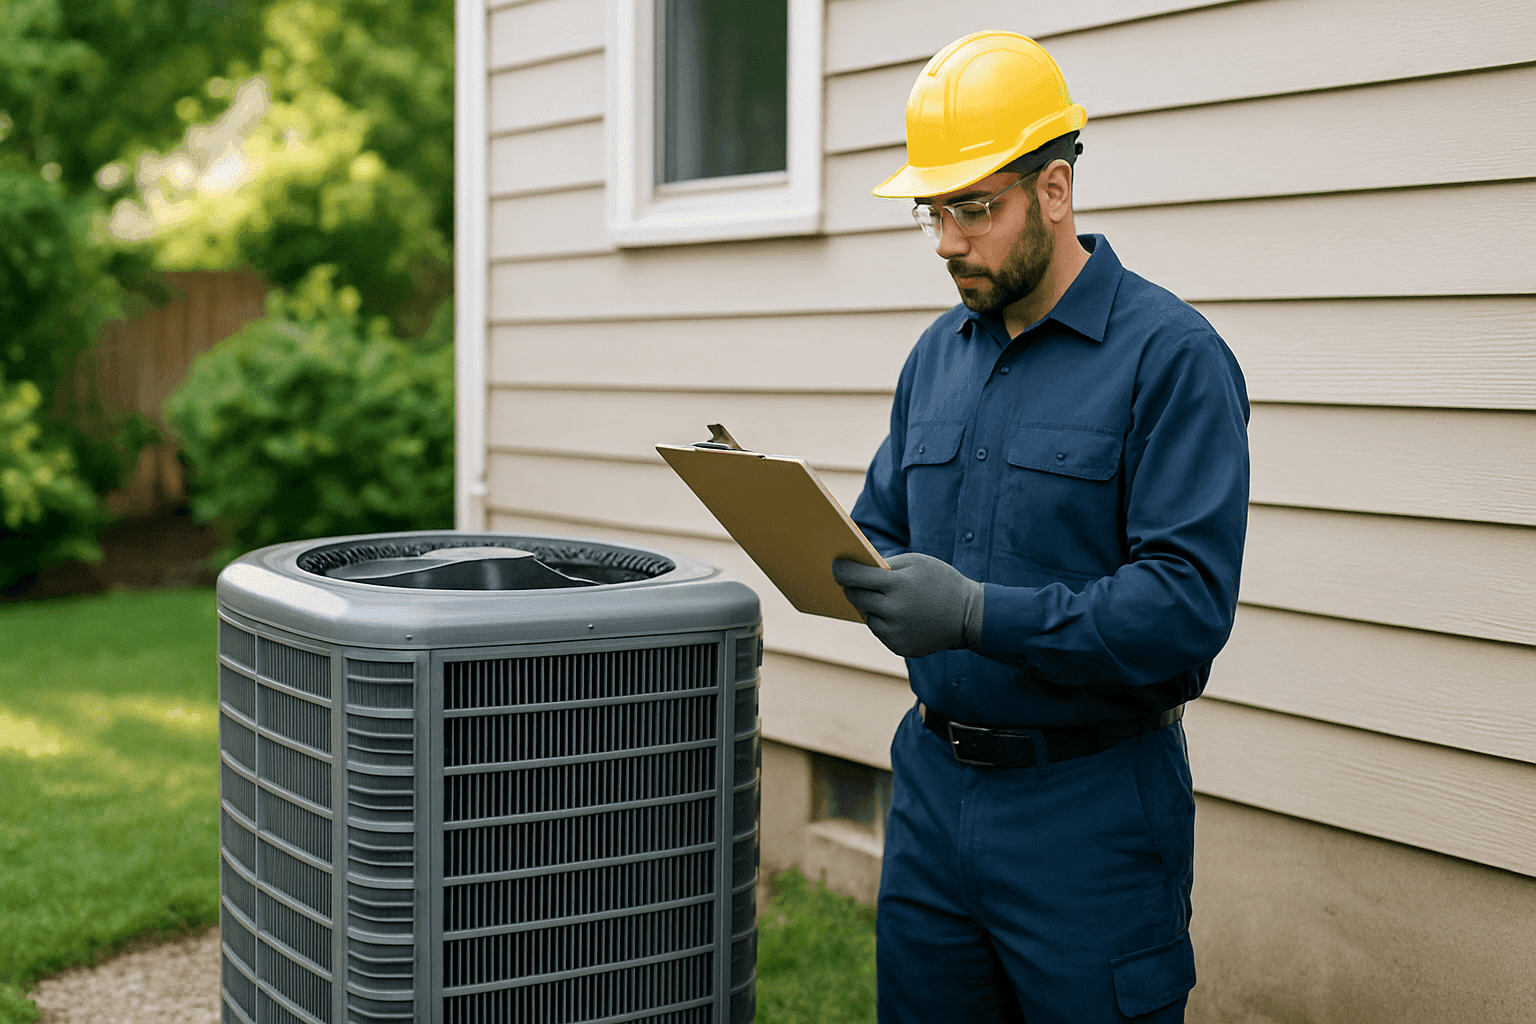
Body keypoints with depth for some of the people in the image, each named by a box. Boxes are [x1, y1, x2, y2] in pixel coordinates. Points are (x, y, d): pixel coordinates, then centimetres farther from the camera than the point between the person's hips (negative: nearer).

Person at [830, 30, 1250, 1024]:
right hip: (932, 785, 6)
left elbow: (1189, 604, -20)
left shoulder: (1172, 355, -12)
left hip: (1091, 805, -6)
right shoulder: (939, 355, 10)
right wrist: (826, 558, -8)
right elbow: (884, 530, 15)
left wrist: (980, 614, -28)